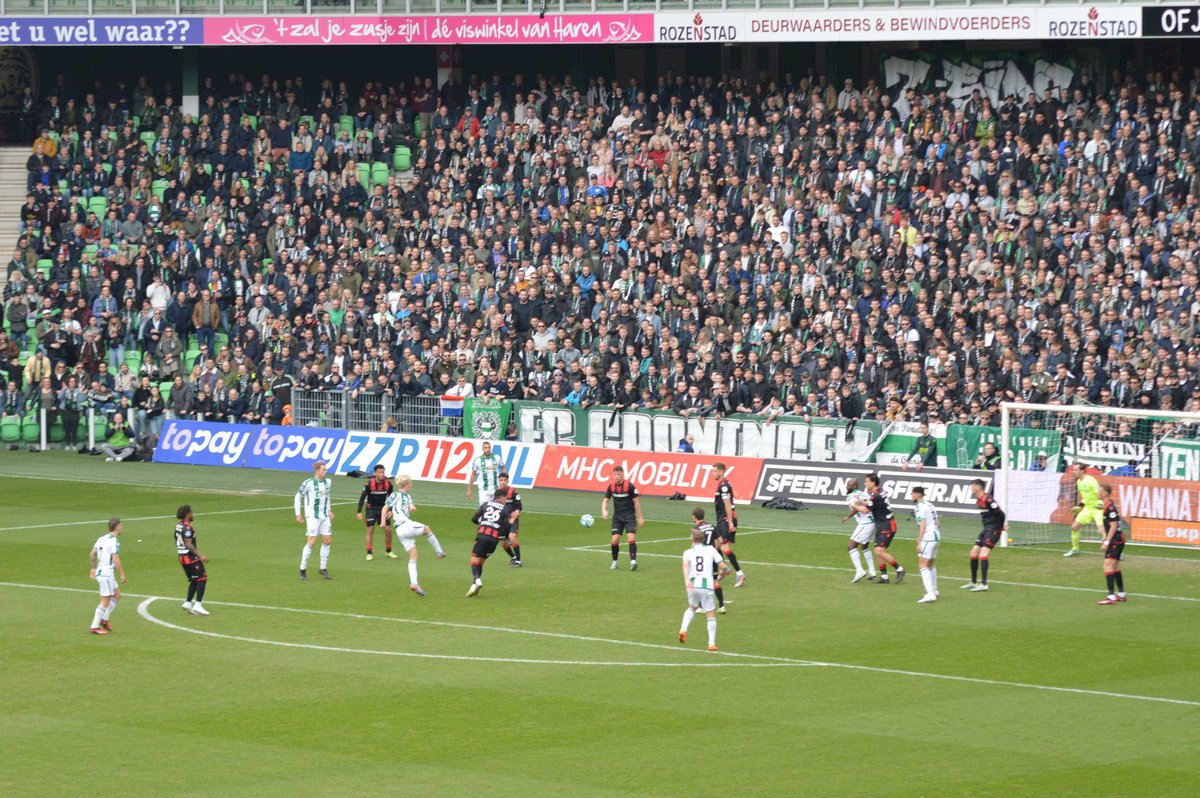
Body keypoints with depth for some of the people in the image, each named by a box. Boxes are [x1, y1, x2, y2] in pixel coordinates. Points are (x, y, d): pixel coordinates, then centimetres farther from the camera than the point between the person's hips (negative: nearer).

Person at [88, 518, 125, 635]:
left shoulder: (102, 538, 9)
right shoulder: (114, 541, -17)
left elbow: (93, 553, 12)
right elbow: (116, 560, -21)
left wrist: (94, 568, 19)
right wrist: (122, 574, -13)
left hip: (100, 572, 9)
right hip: (107, 575, -9)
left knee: (117, 595, 18)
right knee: (106, 601, -3)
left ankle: (104, 620, 17)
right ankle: (94, 627, -1)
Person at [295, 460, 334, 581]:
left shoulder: (328, 482, 6)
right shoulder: (308, 483, -12)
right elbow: (298, 497, -2)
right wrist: (298, 514, -3)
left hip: (325, 516, 6)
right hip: (312, 516, -6)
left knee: (327, 540, 4)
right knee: (312, 542, -10)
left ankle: (323, 568, 16)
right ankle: (303, 570, 1)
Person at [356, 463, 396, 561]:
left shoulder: (388, 484, -10)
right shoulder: (369, 484, -20)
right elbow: (362, 498, -12)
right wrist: (359, 512, -16)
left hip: (382, 509, 3)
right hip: (371, 509, -3)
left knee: (388, 530, -2)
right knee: (370, 530, -9)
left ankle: (389, 552, 14)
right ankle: (369, 553, -2)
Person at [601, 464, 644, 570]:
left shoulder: (630, 486, -11)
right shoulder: (611, 486, 0)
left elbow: (636, 501, -4)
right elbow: (605, 500, 7)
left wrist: (640, 517, -2)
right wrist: (604, 510, -15)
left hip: (629, 515, -3)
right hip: (617, 517, 3)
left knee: (631, 538, -19)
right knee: (615, 540, -3)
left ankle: (633, 561, -22)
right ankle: (614, 562, 12)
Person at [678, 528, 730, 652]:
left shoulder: (688, 552, 7)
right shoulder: (711, 550, 8)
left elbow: (686, 564, -14)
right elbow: (724, 566, 3)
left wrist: (686, 580, -27)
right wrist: (723, 574, 26)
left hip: (692, 586, 2)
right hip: (706, 586, -2)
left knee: (692, 608, 29)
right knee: (711, 615, 9)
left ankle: (683, 629, 9)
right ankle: (712, 643, 4)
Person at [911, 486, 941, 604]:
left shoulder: (919, 507, -11)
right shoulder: (930, 505, 16)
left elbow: (923, 525, -19)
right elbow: (938, 524, 19)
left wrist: (919, 542, -19)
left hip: (928, 538, -9)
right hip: (936, 536, 9)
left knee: (923, 565, -10)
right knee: (930, 565, 22)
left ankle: (930, 593, -21)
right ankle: (934, 591, 32)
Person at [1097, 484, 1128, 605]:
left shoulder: (1110, 507, -18)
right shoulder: (1109, 505, 13)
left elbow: (1113, 526, -21)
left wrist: (1106, 542, -20)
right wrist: (1105, 540, 25)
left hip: (1115, 540, -11)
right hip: (1118, 539, 11)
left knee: (1108, 566, -17)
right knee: (1115, 567, 19)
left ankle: (1111, 596, -24)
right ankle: (1121, 594, 28)